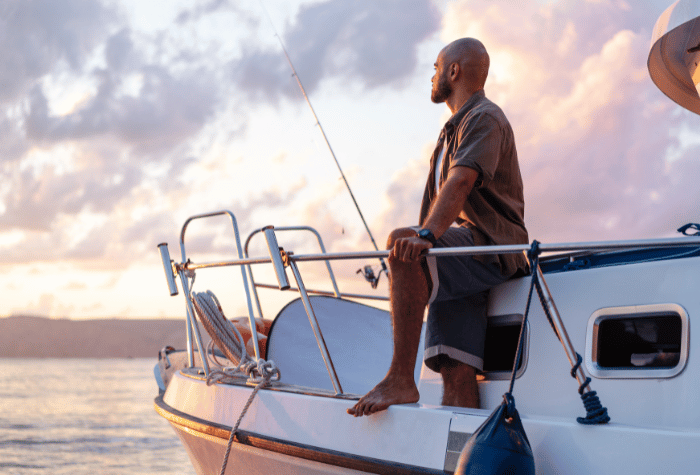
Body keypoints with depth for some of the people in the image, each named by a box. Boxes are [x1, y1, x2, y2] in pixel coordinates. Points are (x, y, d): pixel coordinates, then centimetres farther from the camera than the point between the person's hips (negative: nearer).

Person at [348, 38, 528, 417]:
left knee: (401, 240, -32)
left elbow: (461, 182, -21)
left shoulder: (485, 118, -3)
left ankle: (401, 379, -34)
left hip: (489, 248, -9)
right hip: (457, 259, 9)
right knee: (456, 371, -5)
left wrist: (426, 236, -35)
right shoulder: (454, 129, 30)